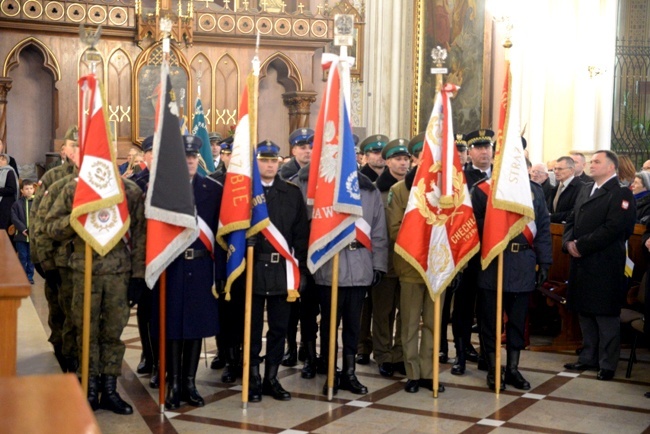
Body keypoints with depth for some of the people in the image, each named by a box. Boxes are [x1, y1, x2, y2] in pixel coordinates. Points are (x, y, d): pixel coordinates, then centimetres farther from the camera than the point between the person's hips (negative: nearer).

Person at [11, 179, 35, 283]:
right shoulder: (17, 203, 1)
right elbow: (14, 218, -3)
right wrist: (23, 229, -14)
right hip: (21, 235, 0)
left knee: (31, 257, 8)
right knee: (22, 257, 5)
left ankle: (29, 276, 18)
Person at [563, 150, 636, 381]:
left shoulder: (621, 194, -8)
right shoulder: (586, 189, 16)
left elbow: (612, 229, -18)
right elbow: (572, 221, 15)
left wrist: (581, 245, -17)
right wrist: (568, 242, -4)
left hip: (604, 265, -7)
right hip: (581, 263, 7)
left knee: (606, 316, 0)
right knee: (584, 312, 14)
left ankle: (607, 364, 8)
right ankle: (588, 357, 24)